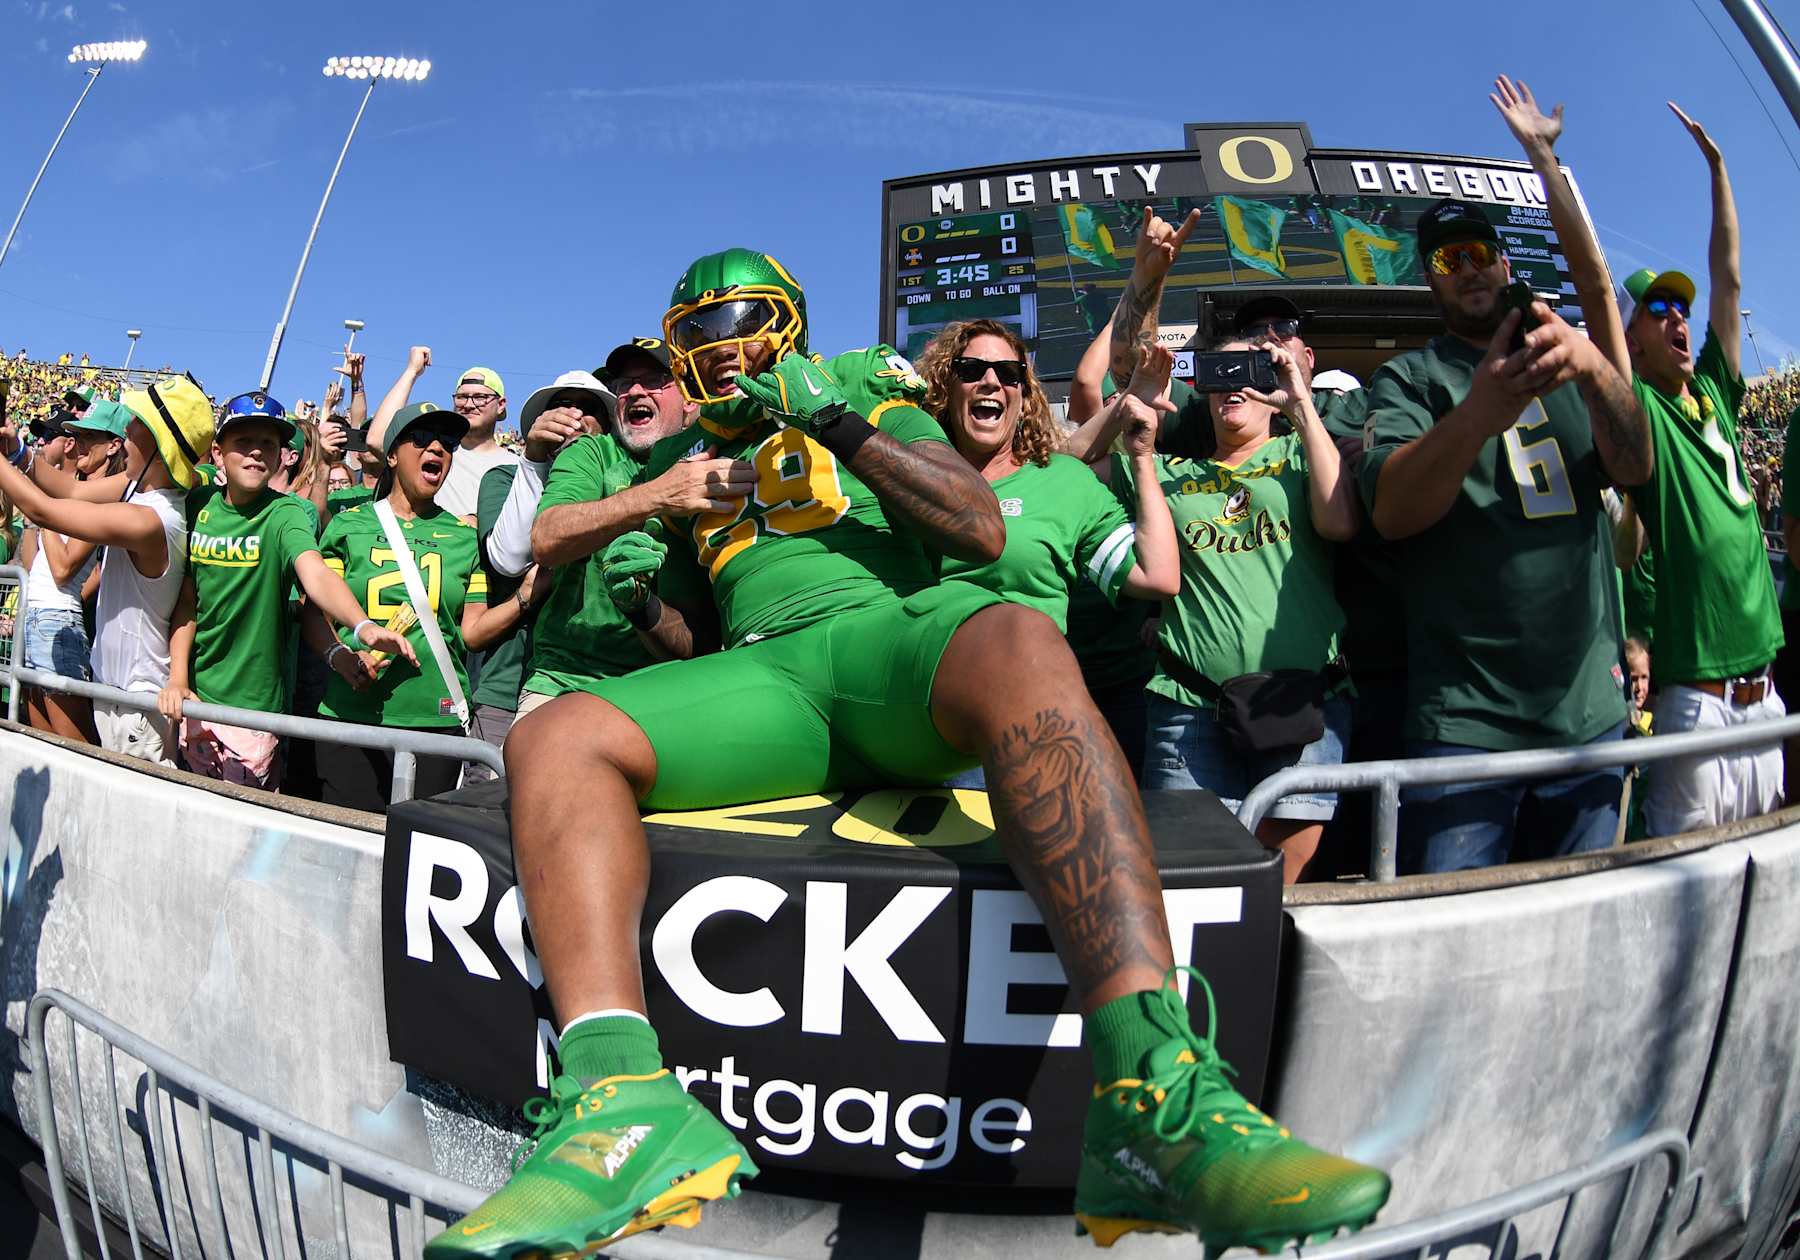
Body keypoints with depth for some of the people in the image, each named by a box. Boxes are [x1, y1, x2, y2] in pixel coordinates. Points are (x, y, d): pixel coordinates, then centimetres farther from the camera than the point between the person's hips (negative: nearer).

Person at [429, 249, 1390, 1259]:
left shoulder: (865, 397, 20)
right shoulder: (681, 464, 32)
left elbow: (983, 530, 3)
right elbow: (694, 645, 33)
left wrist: (840, 423, -2)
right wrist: (645, 599, 10)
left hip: (893, 628, -3)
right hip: (762, 674, 4)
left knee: (1019, 645, -39)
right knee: (555, 741, -22)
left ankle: (1161, 1103, -52)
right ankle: (625, 1101, -42)